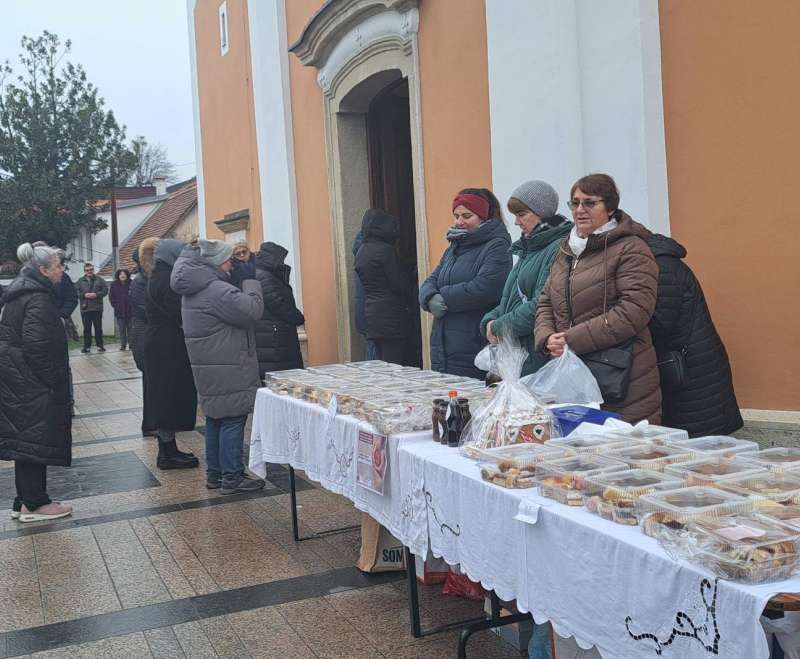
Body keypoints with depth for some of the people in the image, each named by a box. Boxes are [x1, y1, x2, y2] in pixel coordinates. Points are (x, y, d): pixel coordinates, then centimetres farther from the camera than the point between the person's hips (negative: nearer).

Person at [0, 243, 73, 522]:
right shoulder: (38, 298, -17)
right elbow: (36, 345, -24)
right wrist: (52, 379, -17)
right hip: (31, 381, -10)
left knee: (26, 437, 13)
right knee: (36, 438, -2)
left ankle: (25, 501, 20)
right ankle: (34, 504, 4)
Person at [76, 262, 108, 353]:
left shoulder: (99, 280, 7)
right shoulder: (80, 281, 9)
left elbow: (105, 290, 0)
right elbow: (76, 293, 3)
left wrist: (96, 294, -13)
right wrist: (84, 295, -14)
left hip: (97, 308, -1)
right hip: (85, 308, 1)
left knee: (98, 327, 3)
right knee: (86, 328, 4)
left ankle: (99, 345, 8)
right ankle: (87, 346, 8)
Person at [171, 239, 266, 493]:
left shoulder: (192, 289, 10)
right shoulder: (217, 290, -21)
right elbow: (252, 310, -22)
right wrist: (251, 282, -7)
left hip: (208, 367, 10)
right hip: (227, 370, -10)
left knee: (215, 419, 17)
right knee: (232, 420, -3)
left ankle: (214, 474, 25)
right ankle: (232, 478, 2)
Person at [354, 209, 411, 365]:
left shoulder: (361, 252, 13)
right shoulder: (385, 250, -12)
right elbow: (400, 286, -13)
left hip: (371, 313, 8)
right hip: (390, 315, -8)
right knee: (393, 365, -7)